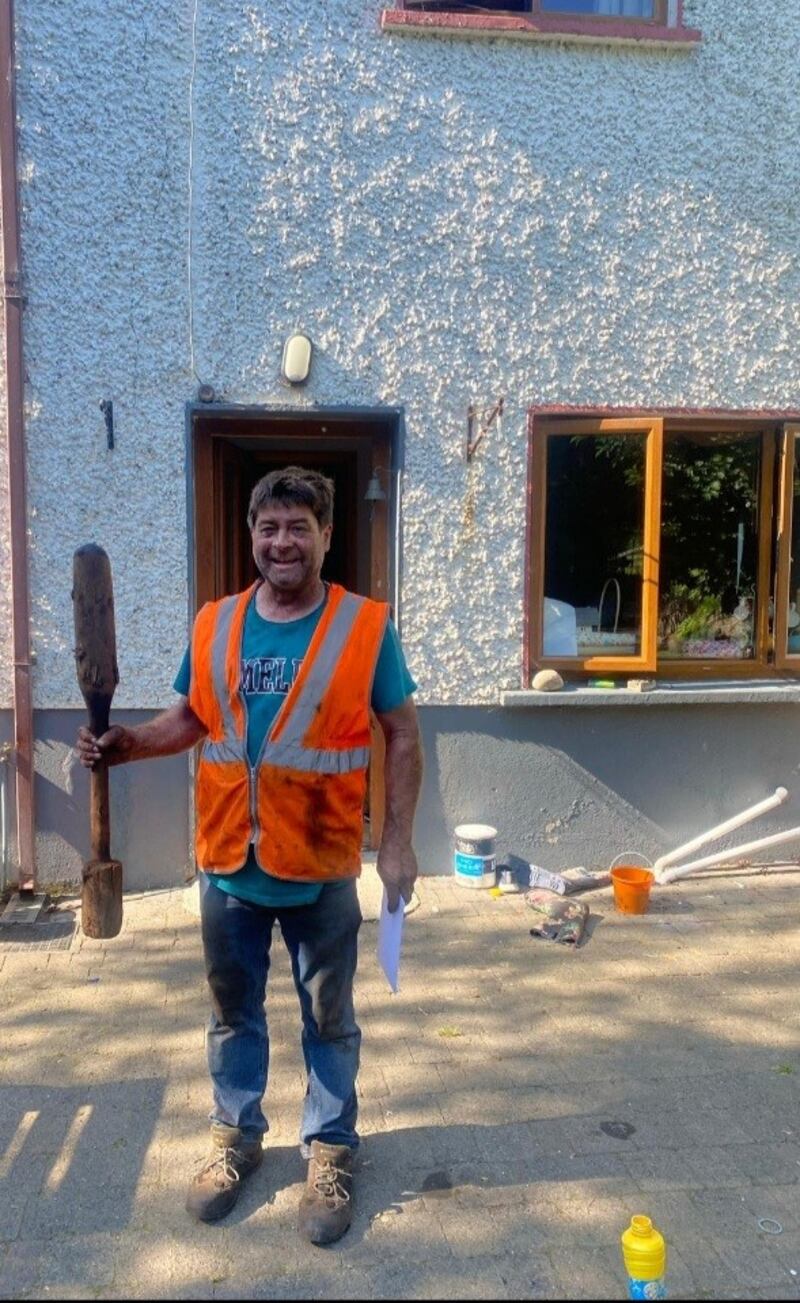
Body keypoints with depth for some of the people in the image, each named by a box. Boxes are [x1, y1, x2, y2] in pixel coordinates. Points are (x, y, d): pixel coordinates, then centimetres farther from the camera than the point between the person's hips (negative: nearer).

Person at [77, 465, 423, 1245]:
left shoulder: (365, 625, -9)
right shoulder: (214, 625, 1)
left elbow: (402, 736, -5)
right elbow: (191, 719, 12)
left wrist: (397, 843, -9)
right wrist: (127, 744, -7)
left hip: (320, 868, -3)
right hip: (228, 863, 3)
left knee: (328, 1019, 15)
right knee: (233, 1011, 20)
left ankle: (330, 1152, 35)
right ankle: (236, 1137, 42)